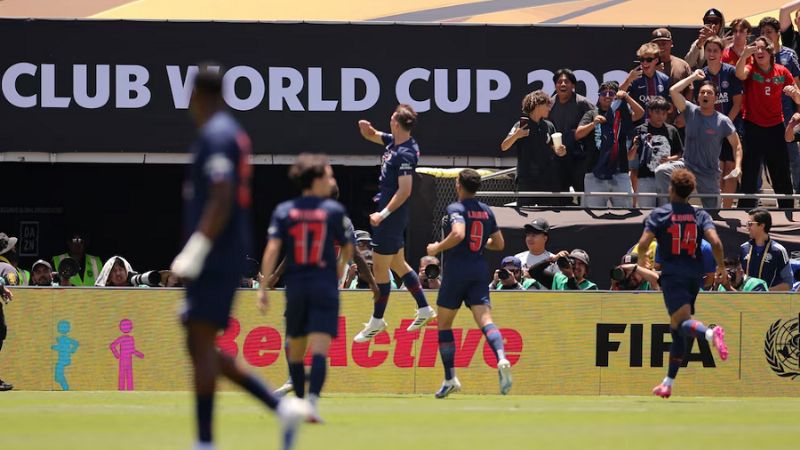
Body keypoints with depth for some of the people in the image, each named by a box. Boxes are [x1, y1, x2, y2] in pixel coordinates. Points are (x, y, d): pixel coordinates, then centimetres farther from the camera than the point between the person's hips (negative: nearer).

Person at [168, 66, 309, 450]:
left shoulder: (215, 135, -12)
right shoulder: (233, 133, 18)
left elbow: (222, 199, -22)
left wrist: (196, 250, -24)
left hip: (214, 260, -10)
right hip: (224, 260, 10)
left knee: (201, 343, -10)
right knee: (202, 347, 11)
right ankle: (283, 407, 7)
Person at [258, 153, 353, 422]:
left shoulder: (284, 211, 3)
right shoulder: (334, 210, 0)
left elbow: (272, 249, -7)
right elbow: (348, 250, 9)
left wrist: (264, 287, -7)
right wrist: (340, 269, 32)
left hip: (295, 287, 2)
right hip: (325, 288, -2)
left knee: (295, 350, 17)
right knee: (319, 348, -11)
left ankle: (300, 401, 25)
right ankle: (313, 398, -30)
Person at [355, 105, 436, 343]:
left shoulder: (405, 154, -22)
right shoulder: (394, 142, 6)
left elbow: (404, 191, -25)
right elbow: (371, 136, 22)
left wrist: (383, 214, -26)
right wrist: (366, 128, -2)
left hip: (392, 216, -10)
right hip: (391, 215, 10)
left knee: (379, 268, -1)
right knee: (398, 264, 18)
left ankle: (377, 321, 8)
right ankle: (424, 309, 24)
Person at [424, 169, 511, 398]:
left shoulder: (456, 209, -8)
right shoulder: (486, 211, 11)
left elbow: (458, 234, -26)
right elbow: (499, 244, 16)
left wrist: (437, 248, -11)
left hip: (456, 271, -5)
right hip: (479, 271, 5)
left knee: (444, 323, 11)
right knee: (485, 320, -9)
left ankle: (450, 378, 12)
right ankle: (501, 359, -38)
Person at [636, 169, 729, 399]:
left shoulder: (660, 214, -1)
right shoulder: (700, 215, 6)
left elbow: (643, 243, -9)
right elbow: (716, 242, -7)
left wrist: (641, 260, 13)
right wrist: (721, 267, 8)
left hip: (673, 274, -5)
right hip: (694, 275, 5)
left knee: (682, 321, -18)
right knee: (677, 329, 14)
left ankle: (710, 333, -53)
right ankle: (668, 384, 17)